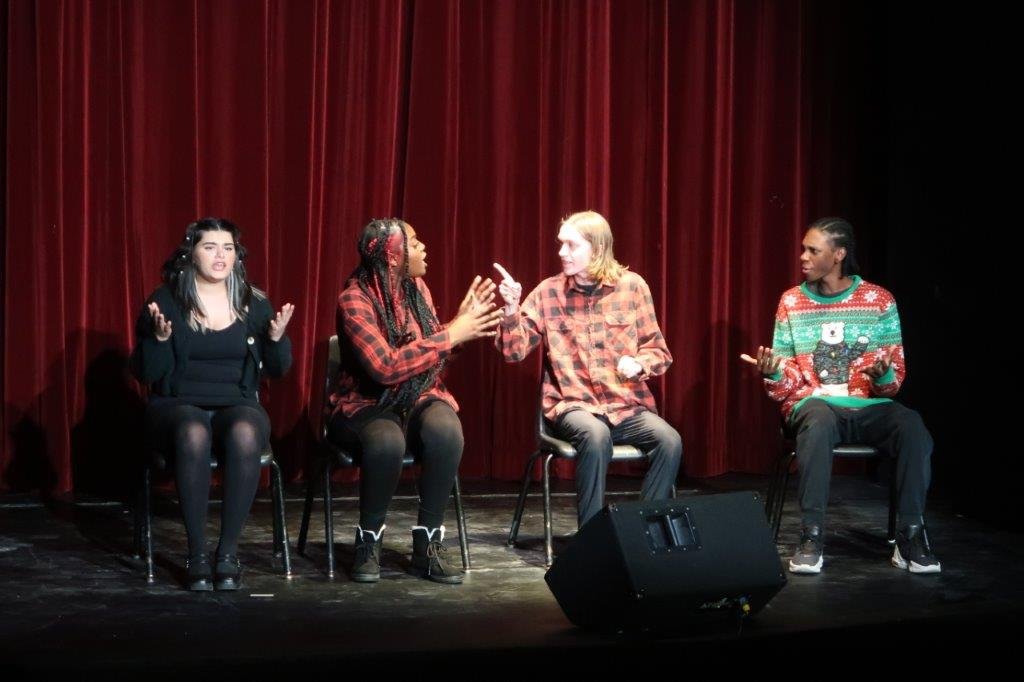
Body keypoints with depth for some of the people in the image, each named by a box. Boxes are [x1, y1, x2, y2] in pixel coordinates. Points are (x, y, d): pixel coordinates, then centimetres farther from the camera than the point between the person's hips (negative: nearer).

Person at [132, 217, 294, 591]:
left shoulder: (254, 303, 7)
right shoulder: (165, 301, 2)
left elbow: (277, 369, 9)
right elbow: (146, 372, -1)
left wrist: (277, 337, -11)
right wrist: (160, 337, -19)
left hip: (238, 405, 2)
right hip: (178, 405, -1)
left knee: (244, 435, -36)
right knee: (194, 435, -39)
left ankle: (228, 551, -26)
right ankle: (197, 554, -29)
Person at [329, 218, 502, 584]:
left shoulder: (416, 288, 5)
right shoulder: (354, 300, -15)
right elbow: (385, 367, -25)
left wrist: (462, 320, -1)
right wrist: (451, 335, -22)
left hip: (419, 398, 5)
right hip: (368, 405, -4)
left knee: (446, 430, -31)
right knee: (387, 442, -39)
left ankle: (428, 545, -19)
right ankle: (368, 543, -14)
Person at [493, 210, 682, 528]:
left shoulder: (632, 286, 3)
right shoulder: (548, 292, 3)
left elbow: (658, 350, 9)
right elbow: (514, 351, -1)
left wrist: (638, 364, -13)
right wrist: (512, 308, -16)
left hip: (629, 405, 2)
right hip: (573, 404, -1)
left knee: (670, 441, -27)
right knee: (596, 435, -36)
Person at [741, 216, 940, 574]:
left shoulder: (879, 300, 5)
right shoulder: (792, 302, 8)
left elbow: (894, 379, 5)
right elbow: (786, 385, 7)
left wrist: (884, 376, -18)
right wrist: (773, 374, -16)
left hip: (869, 405, 1)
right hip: (813, 403, -1)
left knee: (911, 424, -32)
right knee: (818, 421, -38)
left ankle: (910, 536, -21)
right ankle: (812, 537, -33)